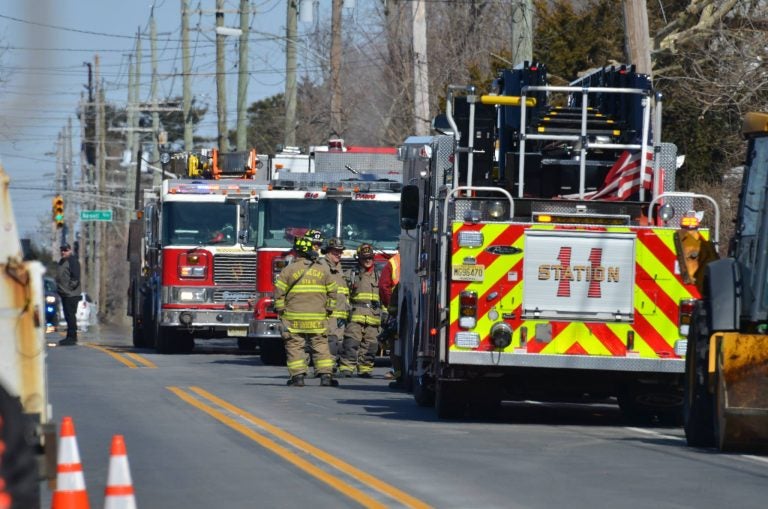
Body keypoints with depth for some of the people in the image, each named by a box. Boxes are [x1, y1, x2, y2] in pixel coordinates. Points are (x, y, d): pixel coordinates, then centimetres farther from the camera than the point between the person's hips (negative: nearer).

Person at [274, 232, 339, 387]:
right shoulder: (323, 269, 4)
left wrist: (280, 310, 7)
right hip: (318, 318, 2)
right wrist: (328, 310, 18)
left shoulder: (289, 269, -4)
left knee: (295, 346, 2)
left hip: (294, 317, -2)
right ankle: (326, 375, 1)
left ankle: (297, 376, -3)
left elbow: (279, 292, -3)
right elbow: (332, 292, 9)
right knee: (320, 346, 6)